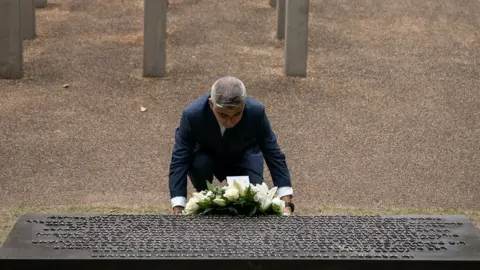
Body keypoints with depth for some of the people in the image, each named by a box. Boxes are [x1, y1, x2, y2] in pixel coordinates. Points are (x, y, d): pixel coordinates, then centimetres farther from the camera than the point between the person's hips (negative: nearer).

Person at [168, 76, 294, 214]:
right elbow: (179, 162, -33)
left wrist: (287, 204, -33)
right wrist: (178, 212, -42)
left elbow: (274, 156, -26)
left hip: (244, 156, 0)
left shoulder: (256, 111, -33)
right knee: (199, 164, -33)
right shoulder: (192, 114, -35)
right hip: (206, 155, 0)